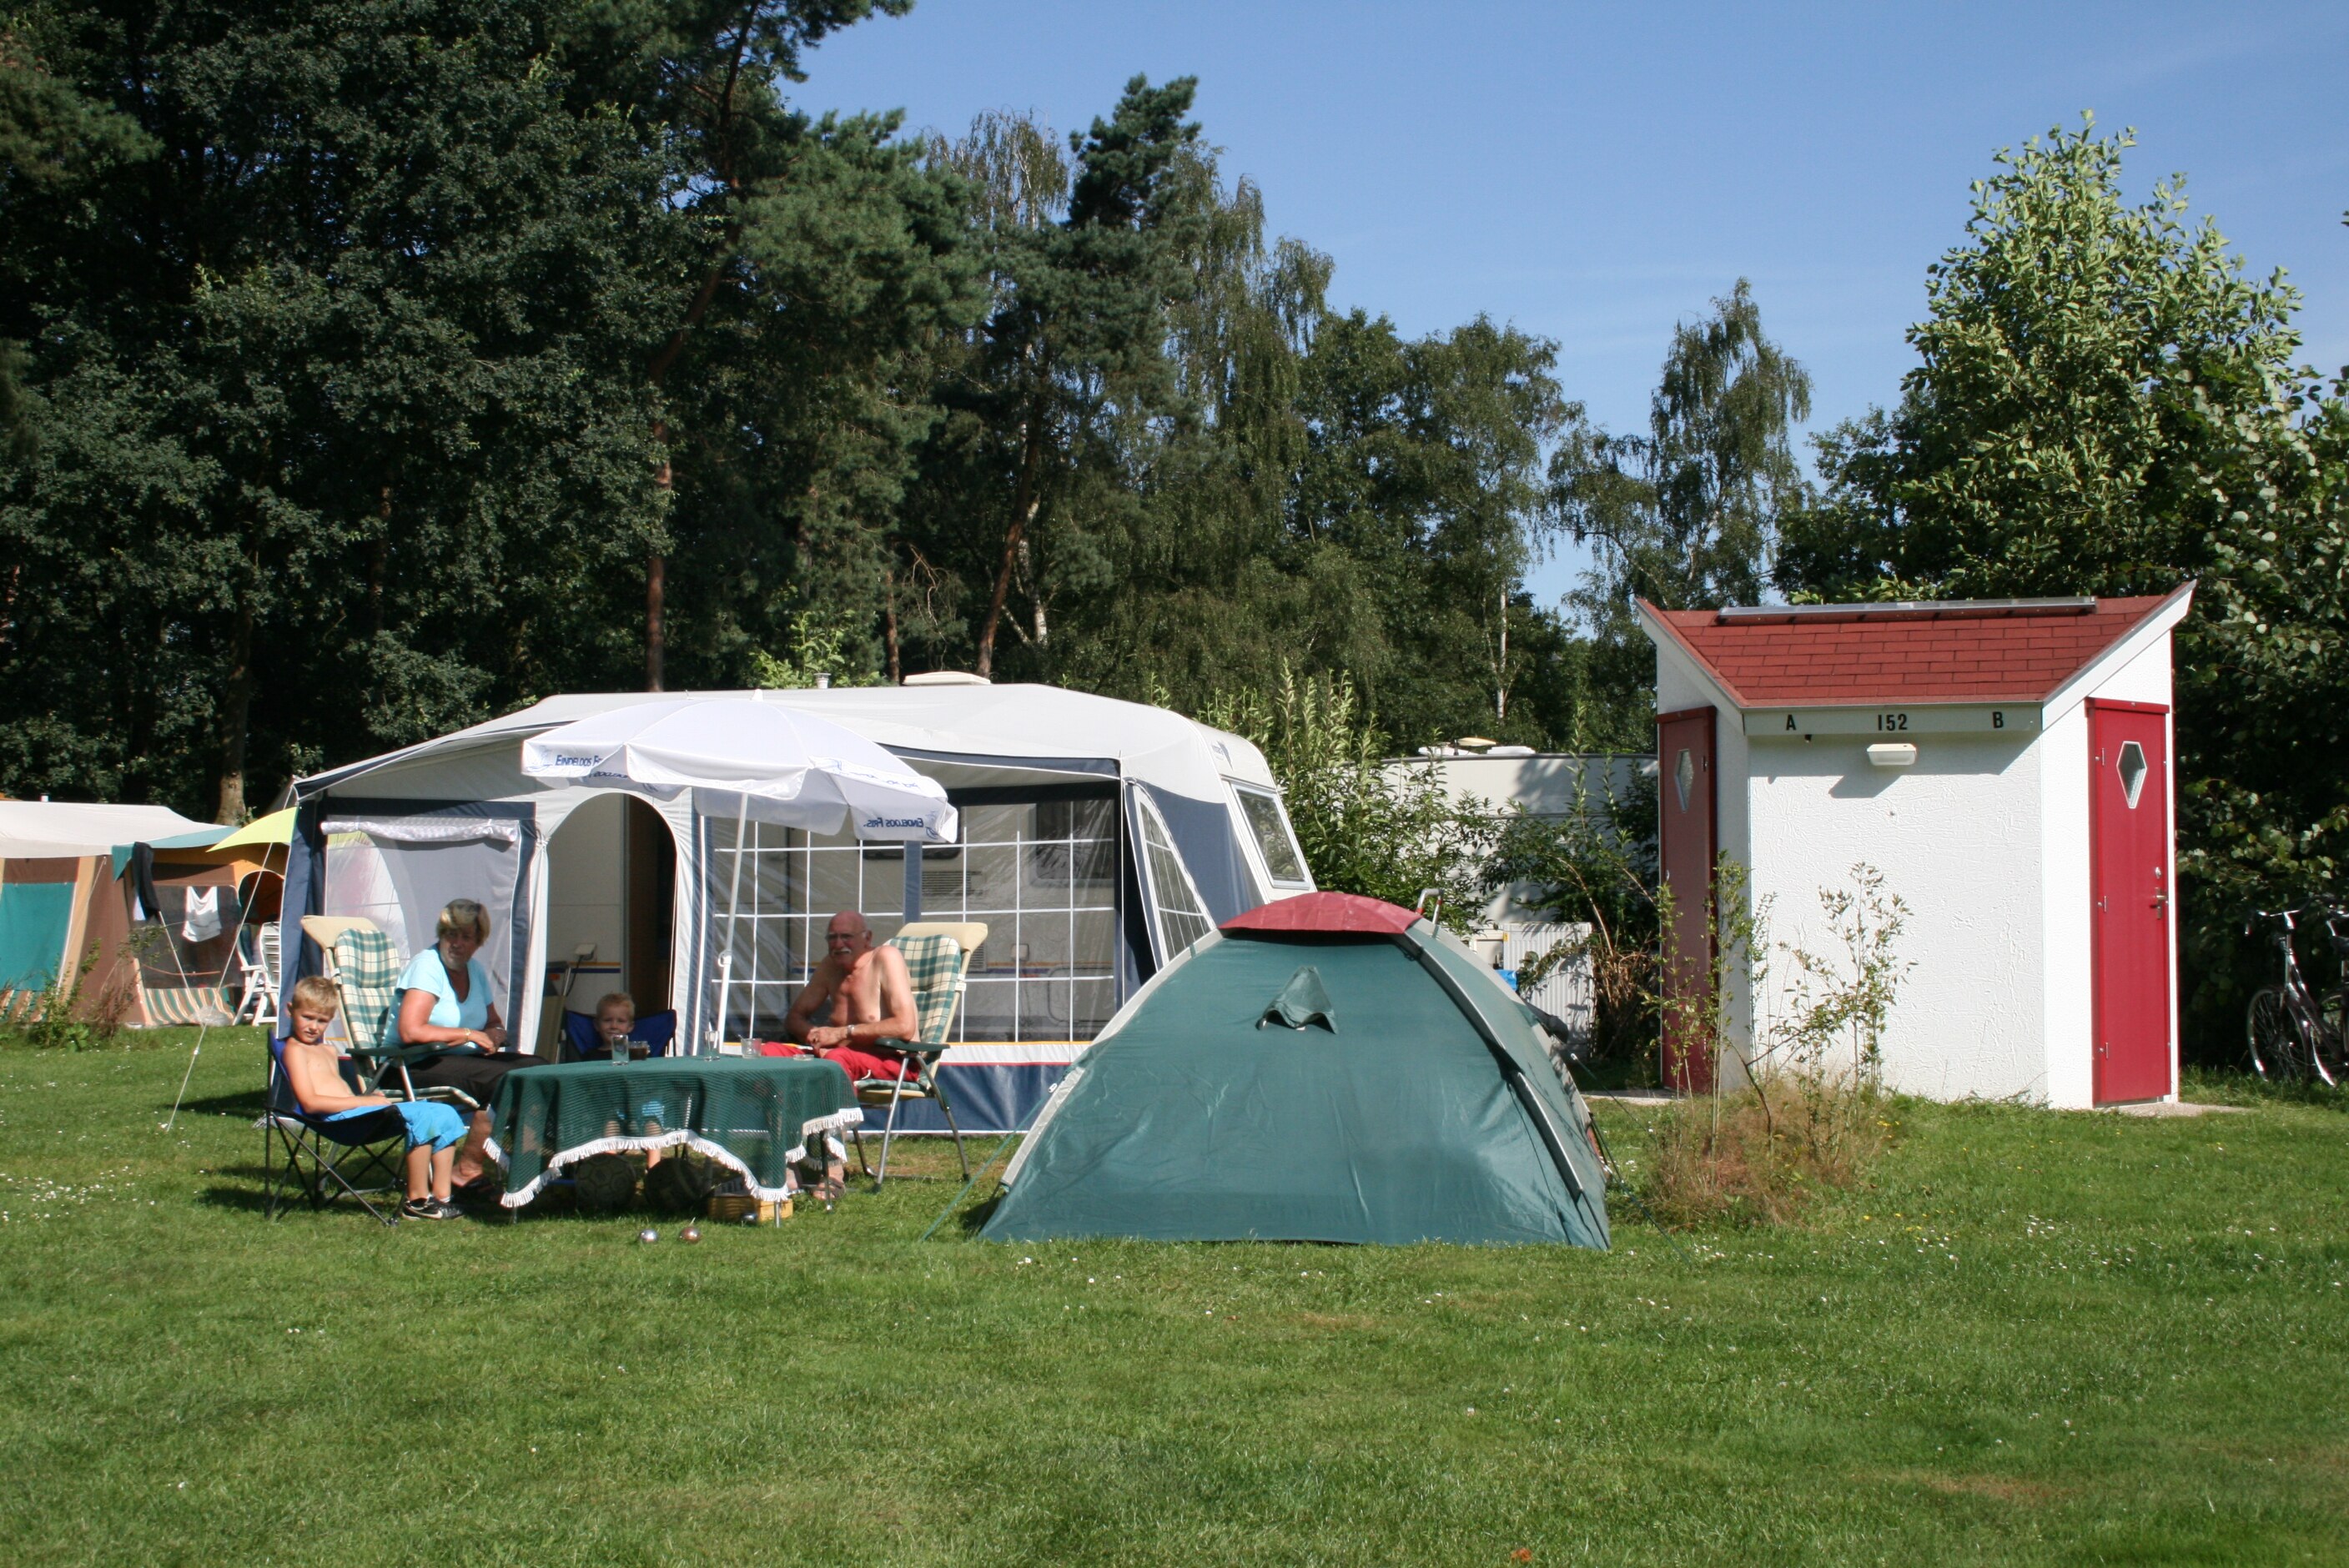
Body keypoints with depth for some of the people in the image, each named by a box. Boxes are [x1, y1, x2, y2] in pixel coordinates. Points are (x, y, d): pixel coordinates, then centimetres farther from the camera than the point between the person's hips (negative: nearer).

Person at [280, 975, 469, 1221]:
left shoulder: (328, 1050, 28)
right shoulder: (295, 1050, -3)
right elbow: (310, 1103, -15)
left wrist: (372, 1097, 1)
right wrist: (365, 1100, -15)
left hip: (356, 1108, 10)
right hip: (341, 1117, -10)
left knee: (444, 1115, -3)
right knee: (421, 1117, -28)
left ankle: (440, 1194, -7)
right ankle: (417, 1200, -20)